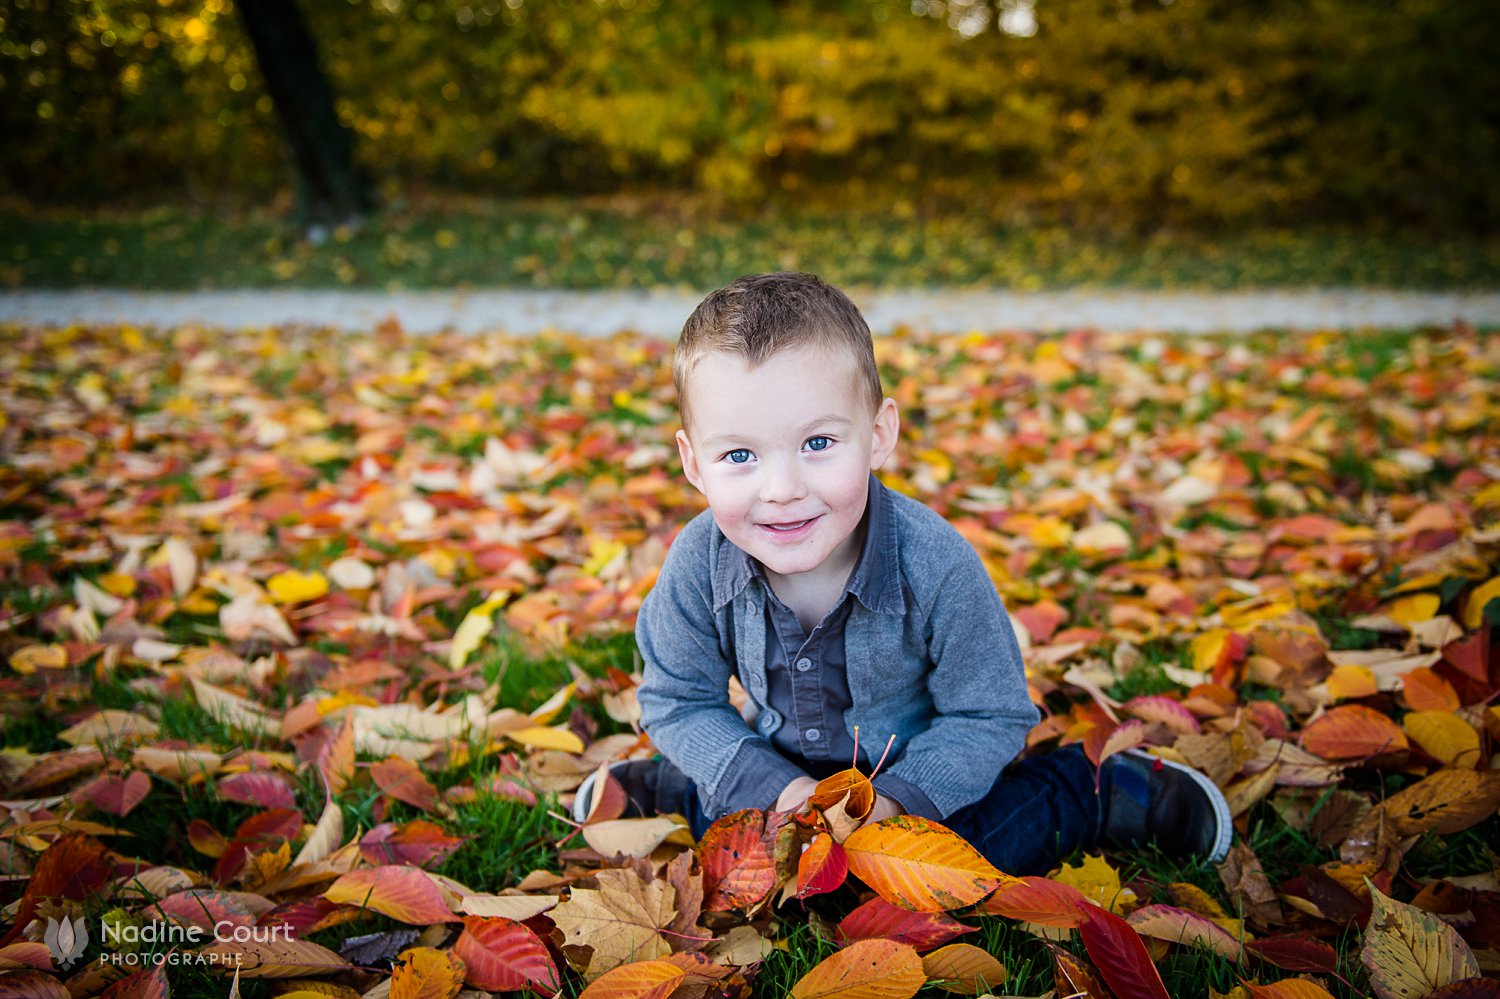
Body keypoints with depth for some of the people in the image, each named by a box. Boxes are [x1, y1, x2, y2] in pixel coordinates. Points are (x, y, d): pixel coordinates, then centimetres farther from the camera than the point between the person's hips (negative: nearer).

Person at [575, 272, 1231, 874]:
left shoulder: (938, 566, -33)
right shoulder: (696, 565, -27)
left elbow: (988, 716, -19)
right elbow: (679, 702, -12)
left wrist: (895, 796, -31)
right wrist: (775, 785, -25)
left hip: (920, 777, -2)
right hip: (781, 767, 2)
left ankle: (1106, 792, 7)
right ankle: (658, 787, 25)